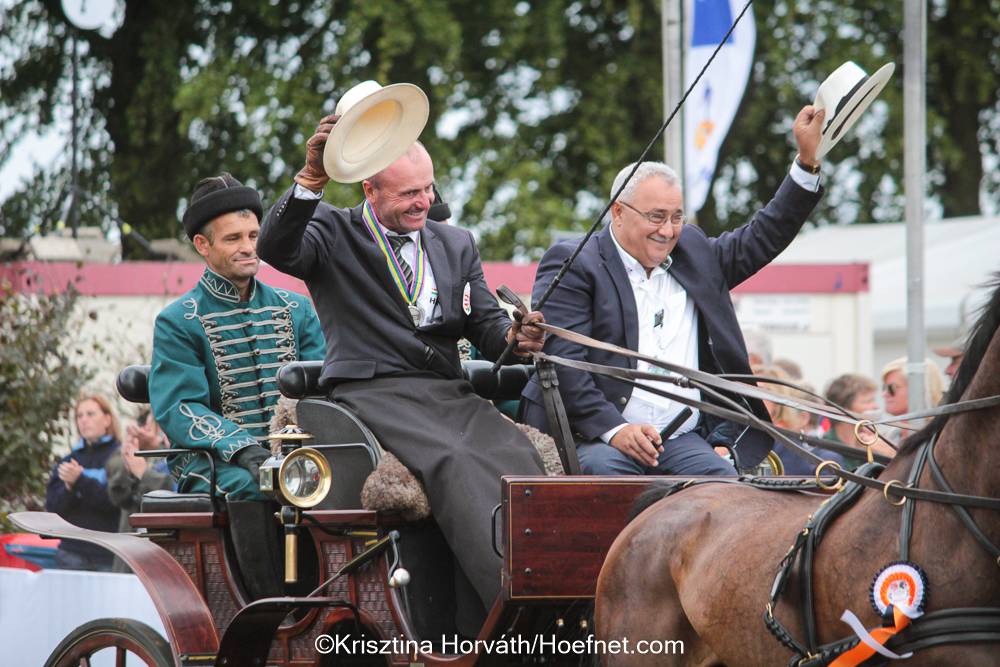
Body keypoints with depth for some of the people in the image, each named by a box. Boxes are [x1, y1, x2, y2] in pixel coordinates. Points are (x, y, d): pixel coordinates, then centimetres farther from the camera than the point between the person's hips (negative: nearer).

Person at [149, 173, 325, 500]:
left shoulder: (297, 309, 18)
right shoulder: (177, 323, 5)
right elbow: (177, 408, -6)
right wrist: (242, 448, -24)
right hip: (211, 459, -3)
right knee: (250, 481, -39)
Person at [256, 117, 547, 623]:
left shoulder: (456, 245, 24)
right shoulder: (333, 234, 9)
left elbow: (485, 326, 18)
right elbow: (275, 248, -12)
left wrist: (514, 338, -7)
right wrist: (311, 180, -27)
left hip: (447, 392, 5)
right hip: (370, 393, -5)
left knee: (516, 455, -27)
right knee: (453, 463, -33)